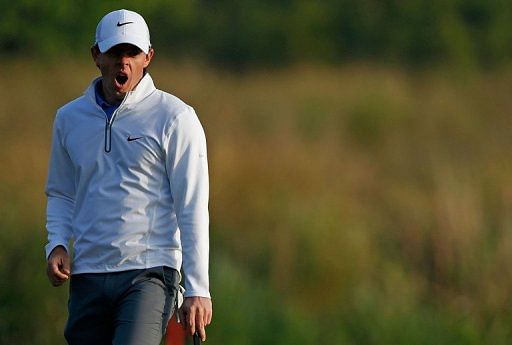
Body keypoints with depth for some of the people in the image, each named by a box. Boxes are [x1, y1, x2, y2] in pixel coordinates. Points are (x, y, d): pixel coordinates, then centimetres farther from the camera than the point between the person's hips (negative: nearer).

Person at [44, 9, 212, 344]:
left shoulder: (174, 118, -1)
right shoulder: (69, 118, 13)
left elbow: (193, 209, -3)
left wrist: (197, 290, -9)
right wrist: (57, 244, 5)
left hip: (150, 273, -5)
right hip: (87, 276, 5)